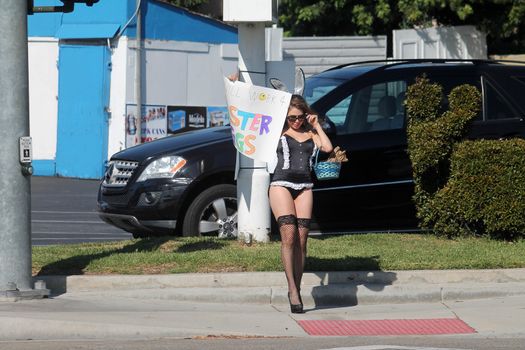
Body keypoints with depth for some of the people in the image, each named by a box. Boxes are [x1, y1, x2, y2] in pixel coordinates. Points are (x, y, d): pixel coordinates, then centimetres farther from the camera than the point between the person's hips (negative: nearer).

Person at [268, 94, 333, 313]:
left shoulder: (310, 135, 17)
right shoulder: (279, 133, 11)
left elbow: (328, 148, 3)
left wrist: (316, 126, 8)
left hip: (304, 187, 3)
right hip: (281, 185, -3)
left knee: (301, 240, -1)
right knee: (288, 235, -17)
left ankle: (297, 290, 4)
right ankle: (292, 289, -19)